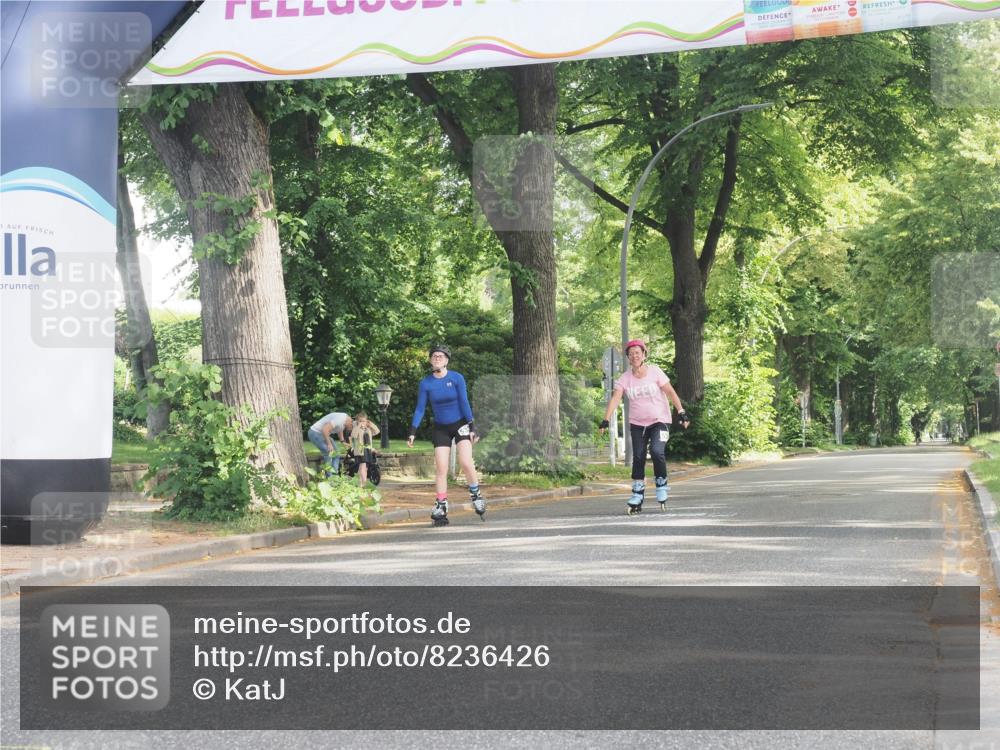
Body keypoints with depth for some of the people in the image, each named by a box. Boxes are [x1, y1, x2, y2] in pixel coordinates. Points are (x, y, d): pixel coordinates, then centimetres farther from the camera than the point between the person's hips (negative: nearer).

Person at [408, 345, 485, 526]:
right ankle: (440, 509, -1)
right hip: (441, 428, 2)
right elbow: (420, 409, -2)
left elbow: (464, 403, -6)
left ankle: (476, 496, 5)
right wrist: (412, 432, -9)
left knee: (466, 463, -16)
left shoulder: (456, 378, -9)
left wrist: (472, 427, -9)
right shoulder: (426, 383, -4)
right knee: (441, 469, -5)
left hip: (460, 424, -2)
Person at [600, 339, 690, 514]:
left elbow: (670, 392, -6)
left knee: (656, 451, -22)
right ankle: (637, 497, 7)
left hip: (659, 420, -3)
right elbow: (615, 398, -11)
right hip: (637, 423, 3)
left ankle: (661, 485, 1)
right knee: (638, 457, -2)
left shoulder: (654, 372, -7)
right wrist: (606, 419, -23)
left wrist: (681, 411, -15)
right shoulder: (625, 378, -2)